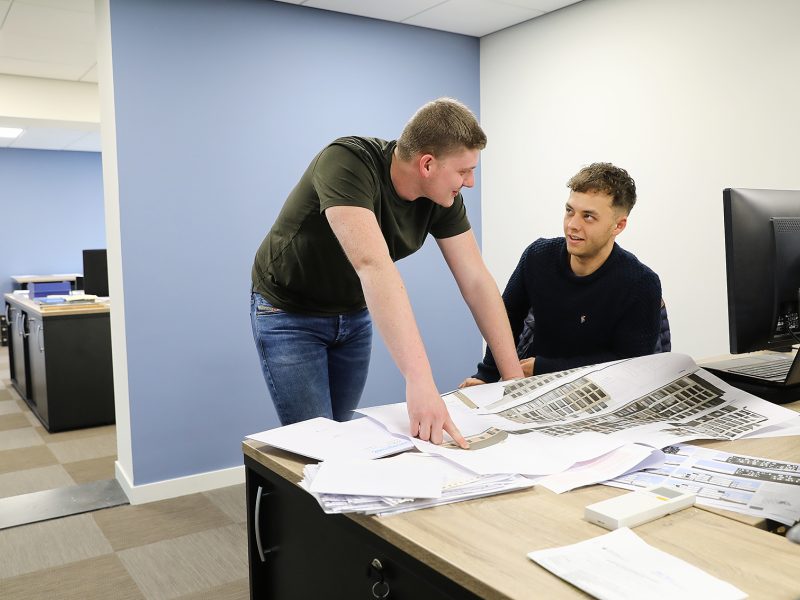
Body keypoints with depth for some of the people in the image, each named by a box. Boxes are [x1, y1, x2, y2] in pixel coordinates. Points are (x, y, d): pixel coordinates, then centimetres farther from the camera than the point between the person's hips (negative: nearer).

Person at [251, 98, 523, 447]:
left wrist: (515, 377, -16)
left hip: (354, 314, 6)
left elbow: (476, 281, -11)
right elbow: (373, 265, -46)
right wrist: (419, 380, -54)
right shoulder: (346, 162, -33)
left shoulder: (443, 198, -14)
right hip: (290, 314, -5)